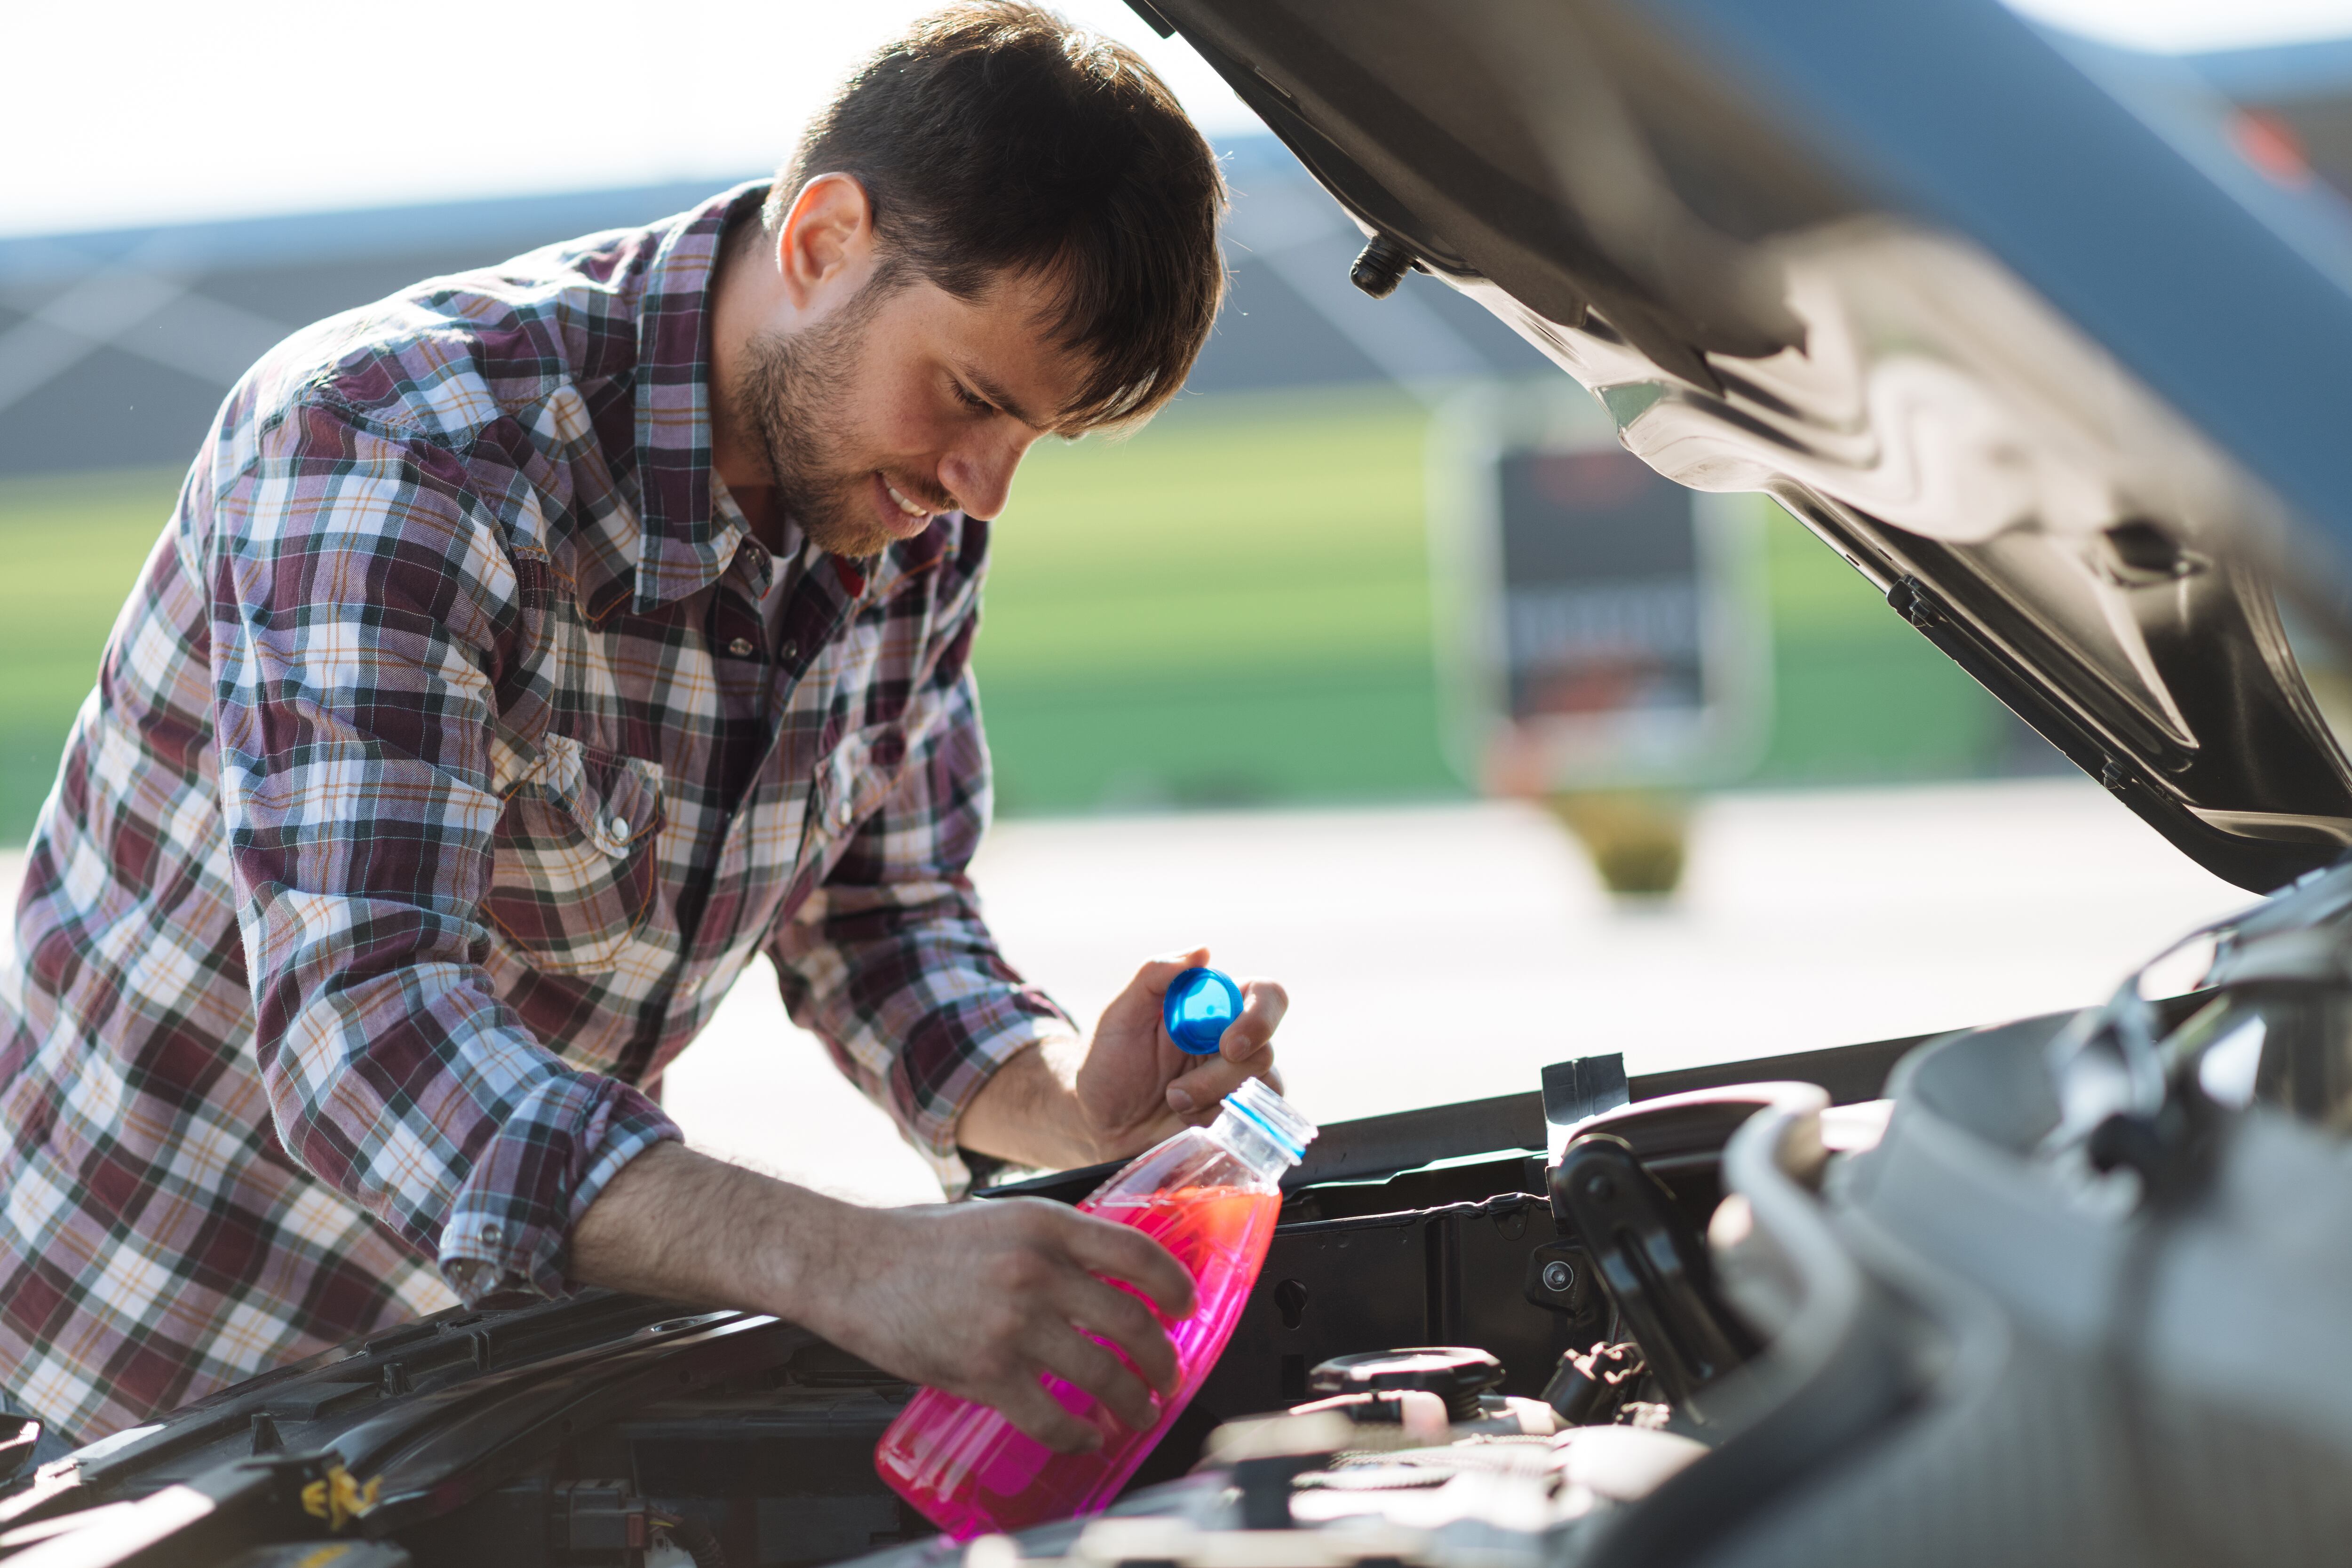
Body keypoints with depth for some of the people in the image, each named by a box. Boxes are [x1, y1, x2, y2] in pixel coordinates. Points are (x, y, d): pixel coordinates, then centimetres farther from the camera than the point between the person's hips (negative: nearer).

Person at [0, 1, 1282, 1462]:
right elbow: (362, 1025, -41)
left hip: (517, 1324, 6)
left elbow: (881, 916, 7)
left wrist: (1074, 1100, -17)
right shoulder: (394, 446, -30)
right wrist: (846, 1268, -53)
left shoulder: (910, 520, -5)